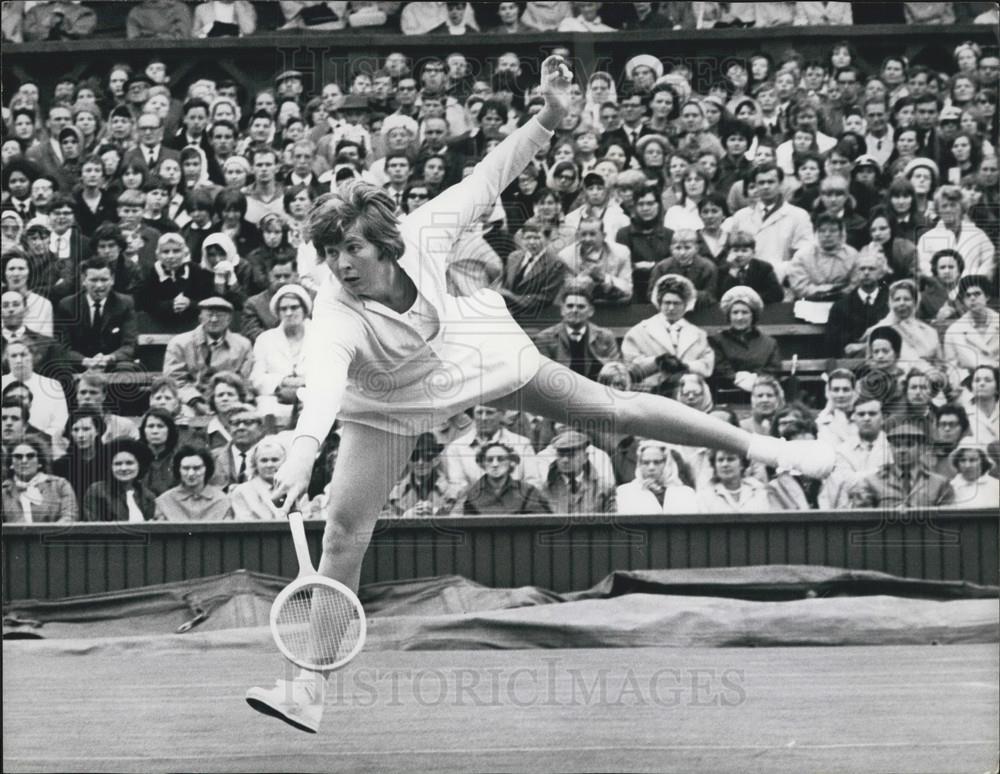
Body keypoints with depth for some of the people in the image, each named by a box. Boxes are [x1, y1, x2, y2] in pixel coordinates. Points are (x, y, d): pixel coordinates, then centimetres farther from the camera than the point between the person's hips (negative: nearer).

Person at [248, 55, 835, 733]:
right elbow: (323, 382, -58)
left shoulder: (421, 237, -30)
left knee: (616, 409, 7)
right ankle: (310, 689, -8)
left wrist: (549, 118, -31)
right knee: (345, 527, -13)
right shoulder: (336, 317, -39)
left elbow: (486, 182, -20)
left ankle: (750, 443, 27)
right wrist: (304, 451, -76)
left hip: (471, 352, 2)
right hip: (390, 406, -2)